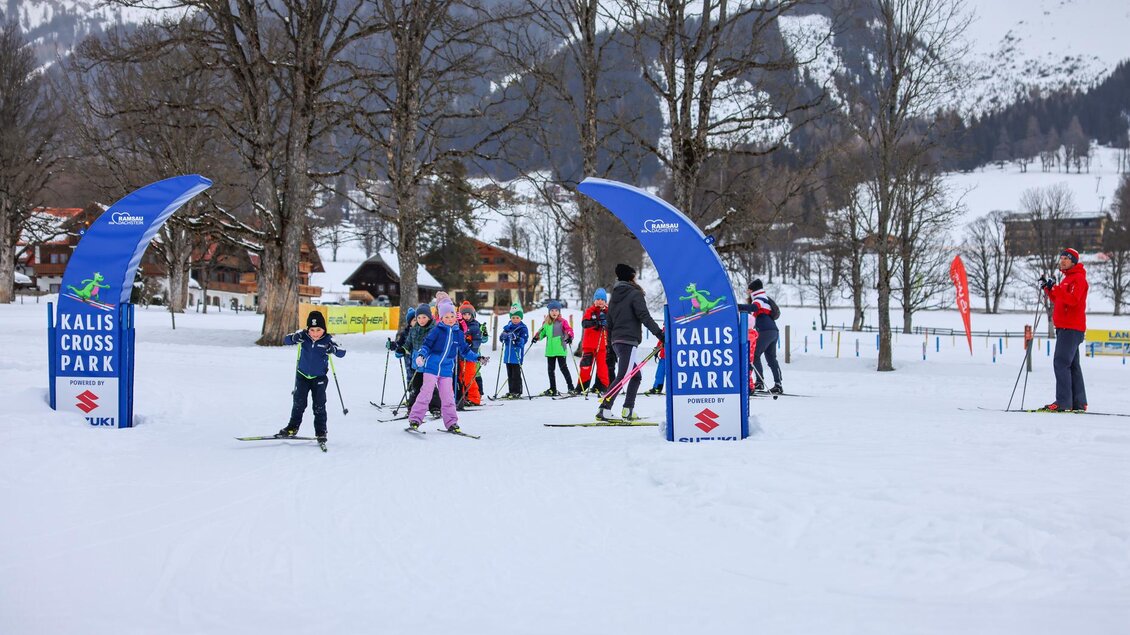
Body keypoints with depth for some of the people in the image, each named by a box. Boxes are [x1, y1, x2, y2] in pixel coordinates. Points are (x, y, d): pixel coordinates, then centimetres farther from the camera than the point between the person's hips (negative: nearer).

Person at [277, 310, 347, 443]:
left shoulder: (327, 340, -17)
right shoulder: (303, 336, -13)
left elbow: (342, 353, -21)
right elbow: (286, 341, -10)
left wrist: (334, 349, -44)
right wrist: (294, 338, -33)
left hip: (319, 378, -1)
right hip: (302, 376, 1)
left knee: (319, 406, 0)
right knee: (299, 403, 1)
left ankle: (321, 432, 11)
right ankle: (293, 427, 16)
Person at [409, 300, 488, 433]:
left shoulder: (459, 334, 9)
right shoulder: (436, 331, -4)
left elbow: (465, 351, 19)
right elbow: (426, 345, -3)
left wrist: (478, 358, 11)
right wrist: (421, 355, -20)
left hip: (447, 371, 4)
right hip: (431, 367, -3)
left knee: (448, 397, 3)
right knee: (425, 394, -6)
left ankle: (451, 423, 11)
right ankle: (414, 419, -1)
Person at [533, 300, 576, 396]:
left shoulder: (562, 322, -4)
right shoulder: (546, 323, 11)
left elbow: (569, 330, -11)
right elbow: (542, 332, 21)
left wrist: (569, 337, -29)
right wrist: (536, 337, 4)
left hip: (560, 349, -6)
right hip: (550, 351, 6)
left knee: (563, 368, -6)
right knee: (550, 369, 10)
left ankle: (571, 387, 0)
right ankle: (552, 389, 19)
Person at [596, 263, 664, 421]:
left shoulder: (614, 297, 19)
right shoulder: (635, 294, -4)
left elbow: (609, 323, 21)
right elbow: (644, 316, -16)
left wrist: (610, 345, 25)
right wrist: (659, 332, -19)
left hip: (616, 341, 9)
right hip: (629, 340, -9)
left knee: (635, 375, 17)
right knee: (622, 376, -15)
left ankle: (628, 410, 10)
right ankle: (604, 410, -25)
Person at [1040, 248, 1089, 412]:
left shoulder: (1078, 278, -9)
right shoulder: (1067, 279, 21)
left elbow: (1072, 299, -23)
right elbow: (1058, 301, 23)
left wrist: (1055, 288, -27)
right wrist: (1048, 288, 11)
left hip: (1071, 328, -10)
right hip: (1065, 328, 10)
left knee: (1061, 363, -15)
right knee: (1072, 365, 10)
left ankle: (1063, 403, -19)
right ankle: (1079, 403, 11)